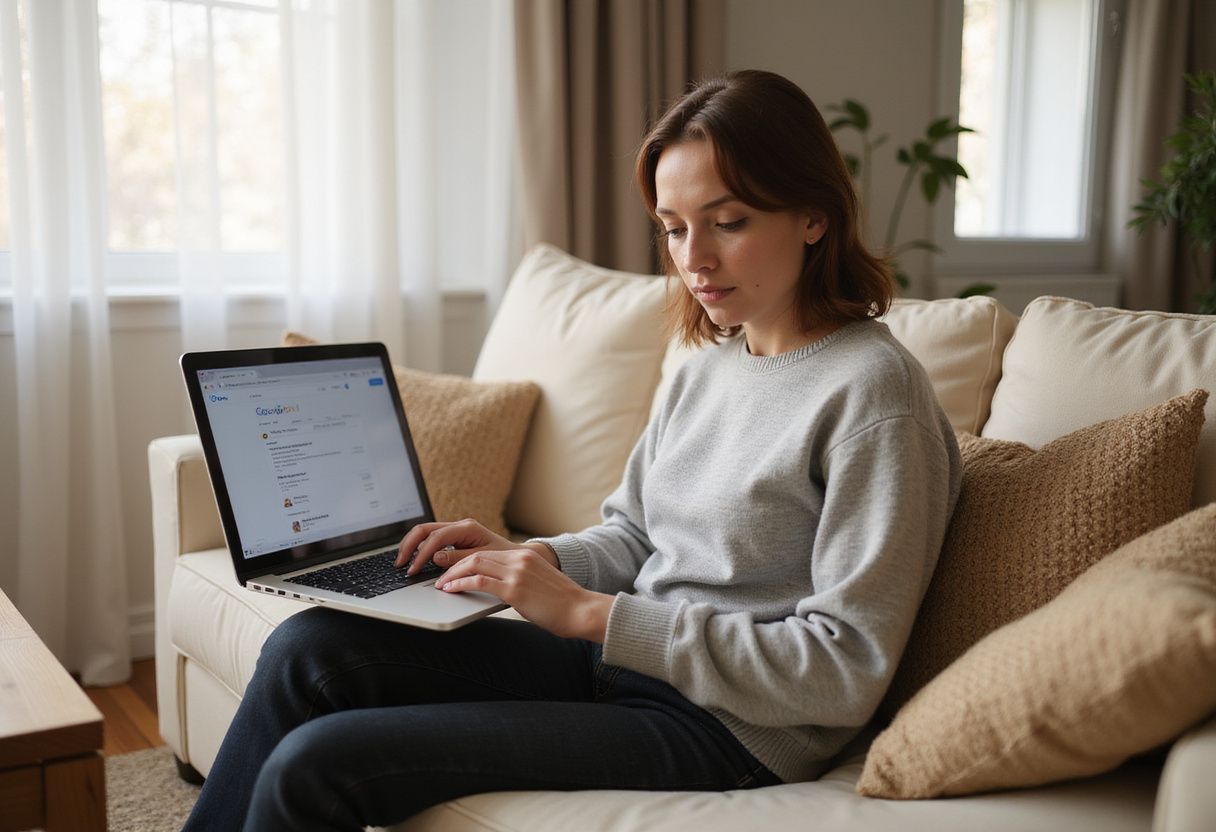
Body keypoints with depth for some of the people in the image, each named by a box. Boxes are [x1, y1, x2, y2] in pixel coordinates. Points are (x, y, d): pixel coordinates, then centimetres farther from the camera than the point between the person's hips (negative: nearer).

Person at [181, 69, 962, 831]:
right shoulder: (713, 360, 10)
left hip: (723, 729, -7)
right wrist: (528, 558, -3)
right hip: (623, 659, 7)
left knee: (311, 766, -14)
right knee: (309, 645, -6)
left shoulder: (871, 388, -16)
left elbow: (846, 672, -20)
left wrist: (588, 612, -20)